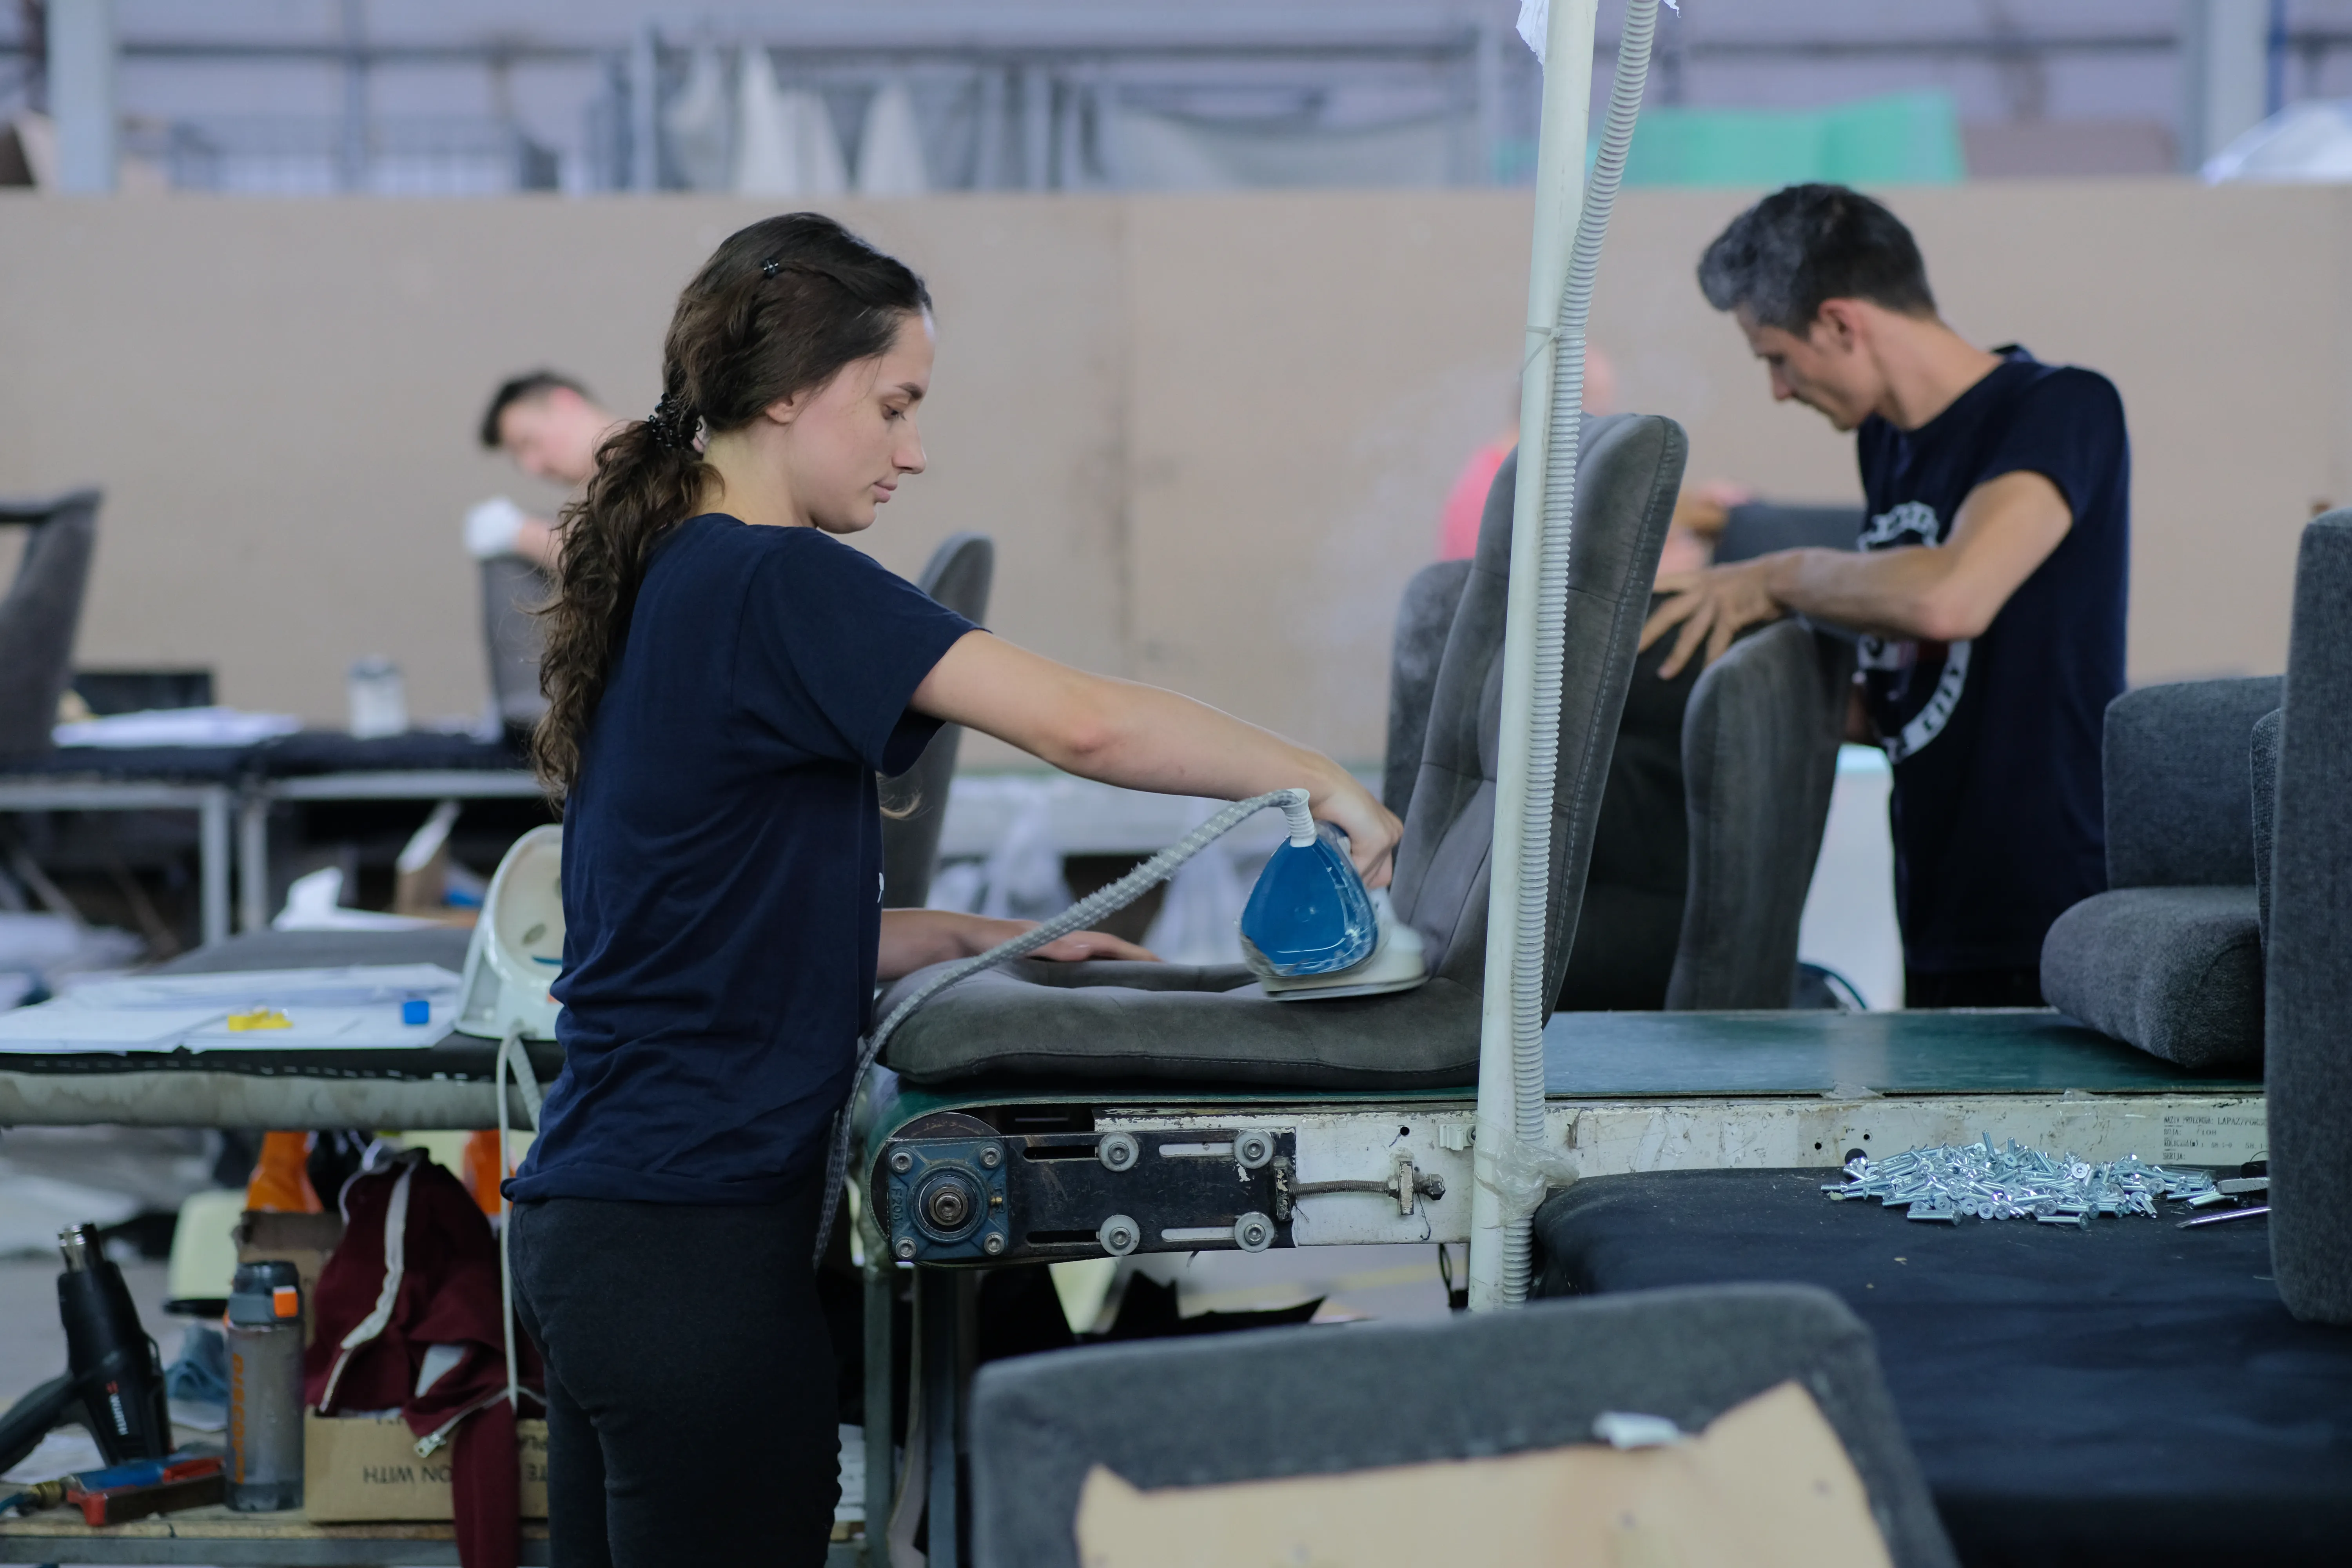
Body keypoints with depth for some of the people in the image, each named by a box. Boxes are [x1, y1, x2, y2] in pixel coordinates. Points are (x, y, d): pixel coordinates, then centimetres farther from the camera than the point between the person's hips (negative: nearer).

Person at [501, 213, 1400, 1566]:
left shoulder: (667, 581, 14)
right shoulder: (777, 585, -14)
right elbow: (1080, 724, -24)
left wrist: (988, 940, 15)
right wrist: (1326, 784, -13)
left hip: (594, 1211, 10)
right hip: (697, 1232, -10)